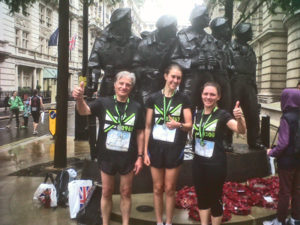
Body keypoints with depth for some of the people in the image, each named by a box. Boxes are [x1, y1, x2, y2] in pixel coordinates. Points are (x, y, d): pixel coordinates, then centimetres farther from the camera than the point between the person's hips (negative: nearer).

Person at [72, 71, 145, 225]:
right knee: (106, 193, 13)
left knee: (126, 193, 14)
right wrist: (79, 99, -41)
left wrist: (140, 157, -1)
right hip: (107, 156, 0)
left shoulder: (136, 108, -2)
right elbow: (84, 110, -19)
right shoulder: (104, 102, -5)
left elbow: (140, 133, 2)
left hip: (128, 158, 1)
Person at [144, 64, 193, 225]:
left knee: (170, 189, 8)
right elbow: (148, 127, 2)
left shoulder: (183, 99, 1)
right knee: (158, 188, 10)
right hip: (156, 147, 1)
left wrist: (178, 125, -25)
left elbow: (189, 125, -2)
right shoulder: (153, 98, 0)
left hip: (174, 148, 0)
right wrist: (145, 151, -1)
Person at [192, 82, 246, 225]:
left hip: (216, 164, -6)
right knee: (201, 197, 17)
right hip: (198, 163, 6)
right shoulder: (197, 115, 6)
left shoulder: (222, 115, -11)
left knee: (215, 199, 8)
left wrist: (239, 118, -47)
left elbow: (241, 130, -28)